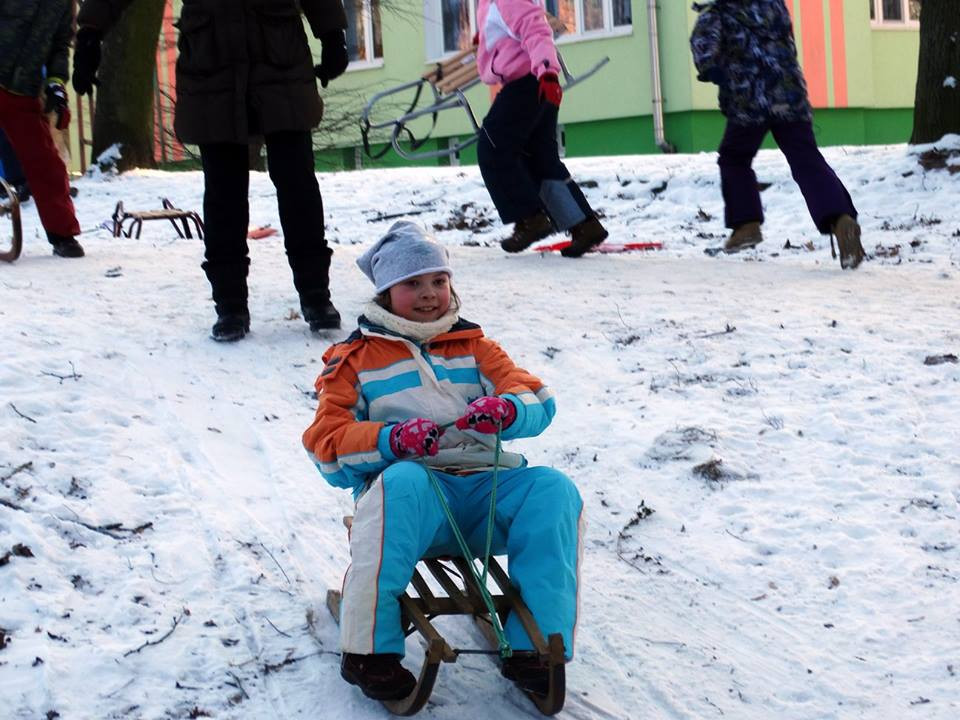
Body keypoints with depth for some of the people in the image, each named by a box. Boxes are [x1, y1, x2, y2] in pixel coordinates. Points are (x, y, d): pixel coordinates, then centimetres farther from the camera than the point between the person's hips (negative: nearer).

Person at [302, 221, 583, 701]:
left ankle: (535, 646, -26)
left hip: (488, 488, 3)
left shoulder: (473, 347, 23)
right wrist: (393, 440, -17)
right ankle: (369, 649, -33)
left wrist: (506, 409, -18)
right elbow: (327, 443, 4)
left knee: (554, 491, -26)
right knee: (400, 483, -39)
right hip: (417, 489, -3)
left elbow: (538, 401, 9)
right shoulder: (356, 359, 16)